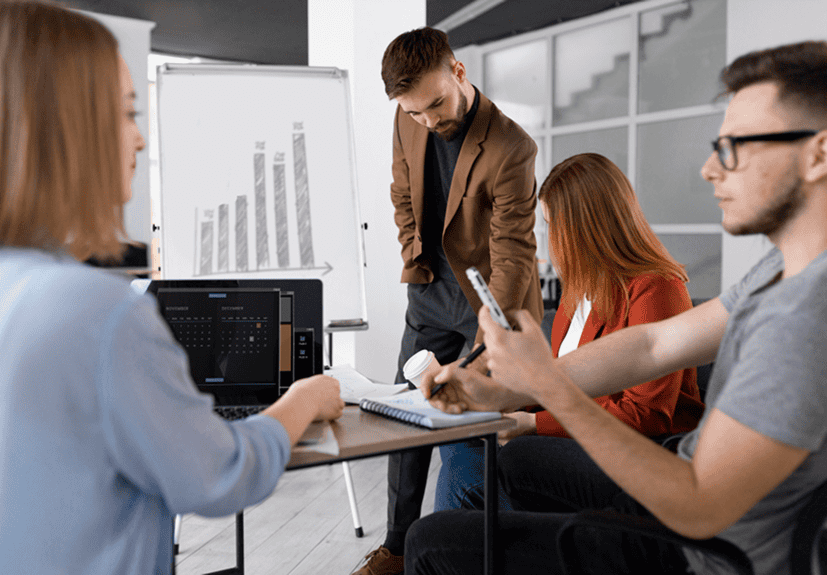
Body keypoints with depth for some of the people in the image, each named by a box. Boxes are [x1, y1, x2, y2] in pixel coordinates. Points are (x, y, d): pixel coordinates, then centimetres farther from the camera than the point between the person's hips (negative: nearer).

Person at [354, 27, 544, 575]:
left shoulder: (510, 149, -25)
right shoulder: (409, 123, -5)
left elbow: (512, 257, -27)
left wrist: (486, 351, -32)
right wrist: (414, 258, 4)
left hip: (492, 296, -6)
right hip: (432, 288, 6)